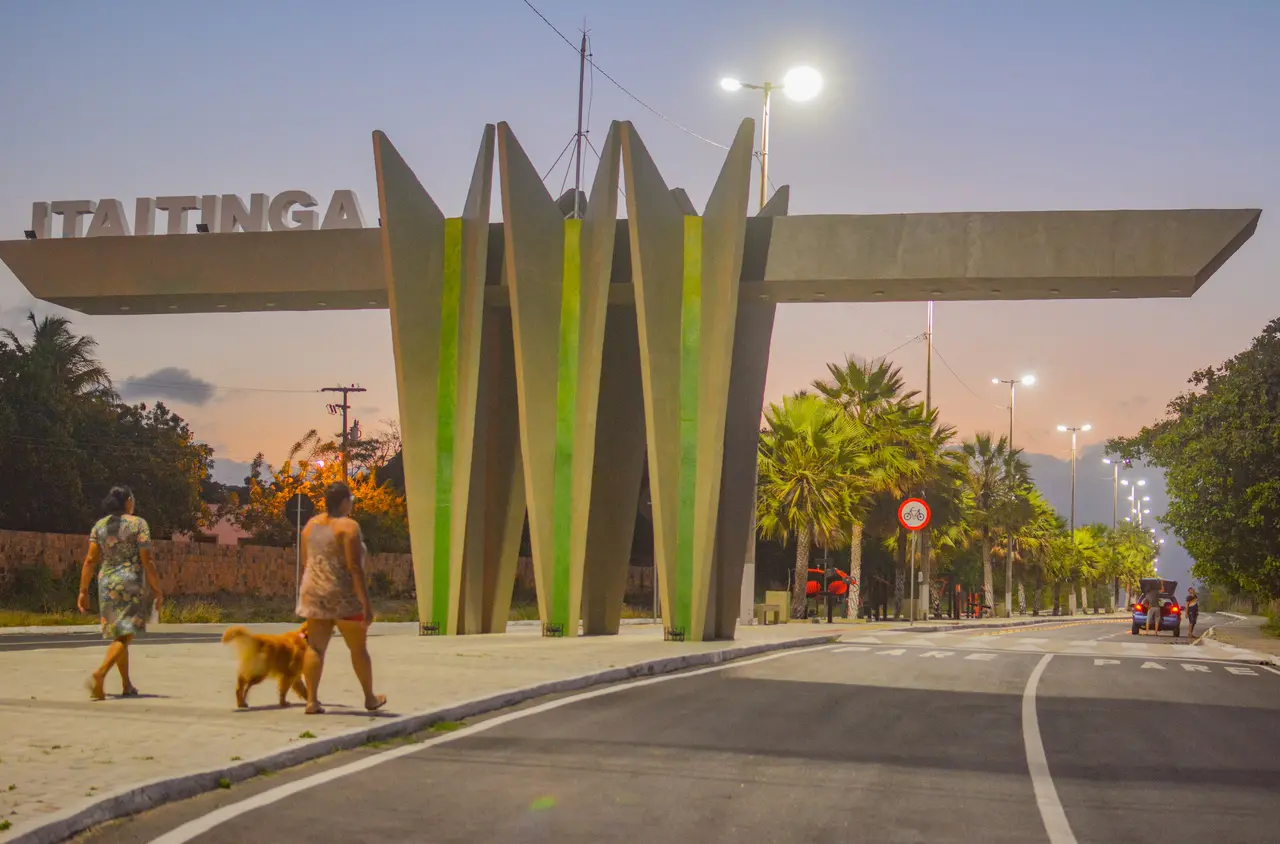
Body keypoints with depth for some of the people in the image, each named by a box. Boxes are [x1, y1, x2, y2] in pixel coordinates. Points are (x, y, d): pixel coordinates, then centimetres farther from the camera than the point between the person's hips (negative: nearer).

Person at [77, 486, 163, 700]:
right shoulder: (138, 524, -6)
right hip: (131, 583, -5)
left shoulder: (99, 526, 6)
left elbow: (90, 560, 1)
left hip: (107, 583, 5)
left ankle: (127, 685, 23)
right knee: (125, 636, -6)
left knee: (119, 634, 17)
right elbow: (147, 562, -10)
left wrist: (83, 591, 4)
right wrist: (157, 590, -3)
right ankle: (100, 673, -28)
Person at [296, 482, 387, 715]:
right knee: (358, 648, 9)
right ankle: (370, 698, 22)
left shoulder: (312, 524, 7)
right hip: (344, 596, -6)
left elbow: (306, 562, 13)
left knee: (315, 647, 3)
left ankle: (311, 700, -4)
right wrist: (366, 603, -17)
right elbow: (355, 568, -19)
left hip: (314, 594, 6)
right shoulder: (348, 526, -15)